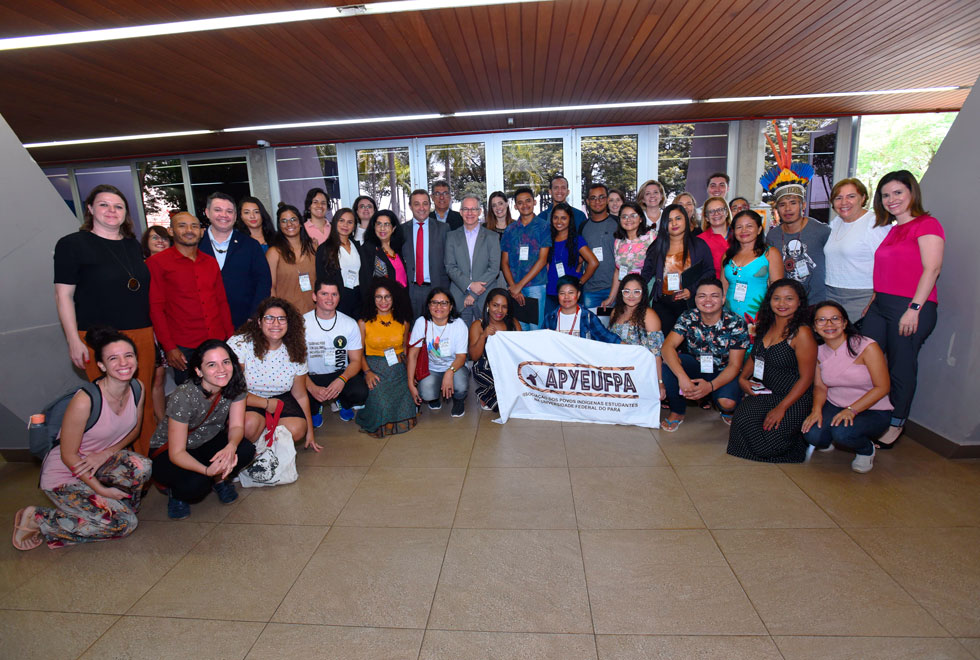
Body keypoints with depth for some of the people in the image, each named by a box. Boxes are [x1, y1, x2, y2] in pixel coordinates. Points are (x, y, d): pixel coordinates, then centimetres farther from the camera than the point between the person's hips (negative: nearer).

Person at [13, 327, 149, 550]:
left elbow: (134, 430, 5)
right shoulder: (84, 401, -29)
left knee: (142, 466, -27)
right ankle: (36, 518, 4)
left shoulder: (137, 389, -11)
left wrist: (107, 453, -13)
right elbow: (68, 456, -19)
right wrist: (101, 490, -16)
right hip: (63, 475, -5)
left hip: (99, 462, 5)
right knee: (124, 523, -13)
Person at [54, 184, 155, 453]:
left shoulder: (133, 245, 15)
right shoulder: (72, 244, 0)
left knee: (144, 402, 7)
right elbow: (63, 294, -3)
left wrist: (156, 330, 18)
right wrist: (74, 341, -9)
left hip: (142, 335, 5)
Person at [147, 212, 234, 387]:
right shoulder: (157, 262, 0)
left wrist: (231, 337, 9)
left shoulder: (211, 262, 13)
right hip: (183, 347, -4)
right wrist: (169, 347, -8)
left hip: (217, 342, 4)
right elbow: (155, 308, -2)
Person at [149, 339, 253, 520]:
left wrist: (231, 447, -39)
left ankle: (220, 479, 6)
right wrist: (207, 470, -47)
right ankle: (174, 491, 4)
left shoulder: (235, 386, -17)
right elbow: (176, 453, -28)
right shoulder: (183, 397, -31)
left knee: (246, 451, -26)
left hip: (208, 442, 4)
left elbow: (237, 426, -15)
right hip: (167, 451, -4)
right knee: (195, 484, -33)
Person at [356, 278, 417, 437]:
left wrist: (409, 371, 1)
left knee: (405, 409, -19)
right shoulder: (364, 323, 0)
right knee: (381, 404, -25)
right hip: (374, 369, -2)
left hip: (398, 369, 2)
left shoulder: (403, 322, 7)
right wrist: (367, 372, -13)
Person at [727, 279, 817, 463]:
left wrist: (781, 408, -18)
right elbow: (754, 356, 20)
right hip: (764, 393, 6)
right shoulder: (766, 326, 7)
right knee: (742, 420, -22)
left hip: (794, 399, -6)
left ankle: (800, 437, 12)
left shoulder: (802, 333, -14)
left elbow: (806, 378, -14)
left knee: (765, 445, -19)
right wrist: (742, 378, 1)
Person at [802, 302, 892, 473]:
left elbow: (882, 387, -15)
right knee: (812, 435, -26)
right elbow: (820, 386, 4)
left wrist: (852, 410, -25)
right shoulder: (818, 351, -1)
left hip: (872, 410, -3)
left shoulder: (867, 347, -16)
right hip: (834, 406, 4)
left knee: (842, 433, -34)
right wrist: (816, 409, -16)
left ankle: (867, 450, 4)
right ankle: (831, 440, 13)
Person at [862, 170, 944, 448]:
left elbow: (932, 269, -14)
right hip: (880, 305, 8)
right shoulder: (892, 230, 19)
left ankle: (895, 426, 15)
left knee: (901, 369, 1)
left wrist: (915, 308, -20)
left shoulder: (927, 224, -6)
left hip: (911, 308, -8)